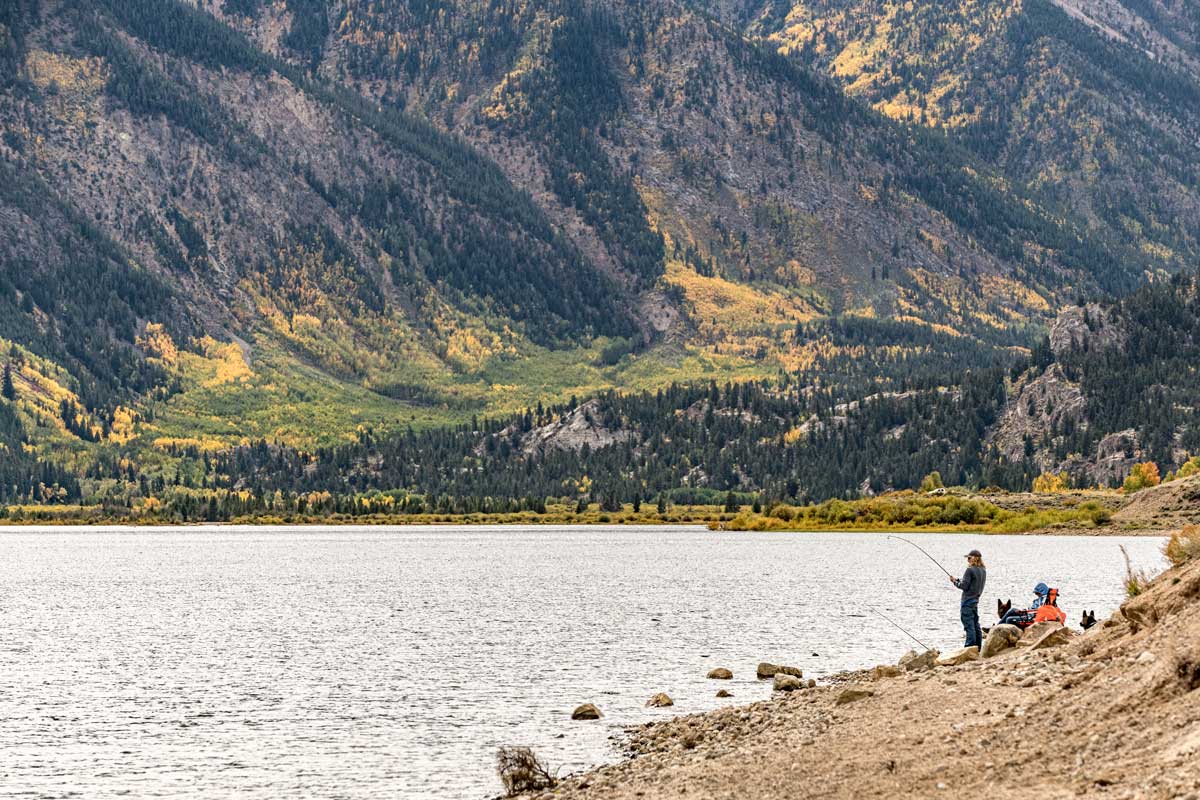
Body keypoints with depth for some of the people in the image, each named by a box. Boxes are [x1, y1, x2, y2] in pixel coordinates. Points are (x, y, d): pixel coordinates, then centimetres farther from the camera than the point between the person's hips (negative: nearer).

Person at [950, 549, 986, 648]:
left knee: (969, 625, -7)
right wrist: (958, 580, 15)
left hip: (968, 601, -8)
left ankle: (970, 646, -8)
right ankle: (978, 647, 16)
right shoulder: (983, 570, 10)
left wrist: (955, 581, 2)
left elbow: (964, 586, -15)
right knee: (976, 624, 13)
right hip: (975, 600, 8)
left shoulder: (970, 570, -16)